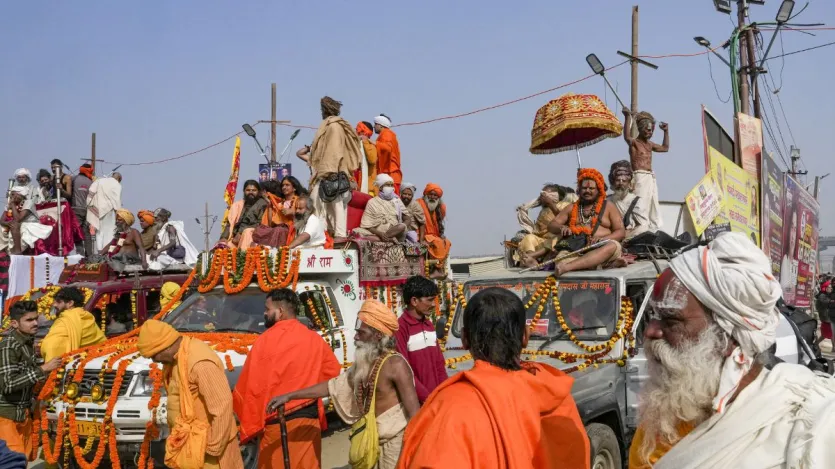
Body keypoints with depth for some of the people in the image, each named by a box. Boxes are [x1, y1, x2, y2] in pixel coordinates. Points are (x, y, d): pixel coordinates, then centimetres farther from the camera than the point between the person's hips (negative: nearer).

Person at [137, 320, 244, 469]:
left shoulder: (200, 363, -26)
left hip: (205, 442, -10)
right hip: (189, 441, 10)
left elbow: (222, 405, -27)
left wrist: (214, 448, -22)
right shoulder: (177, 357, 5)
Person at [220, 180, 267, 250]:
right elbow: (230, 223, 13)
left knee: (247, 232, -35)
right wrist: (224, 237, -5)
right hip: (236, 234, 4)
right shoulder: (238, 205, 20)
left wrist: (241, 233, -12)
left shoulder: (262, 204, 7)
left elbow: (260, 223, -5)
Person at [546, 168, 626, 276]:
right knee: (563, 255, -32)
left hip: (599, 248, -2)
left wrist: (602, 238, -12)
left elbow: (621, 232, 9)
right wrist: (561, 228, -4)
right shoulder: (572, 208, 27)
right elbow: (551, 225, 21)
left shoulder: (609, 207, 20)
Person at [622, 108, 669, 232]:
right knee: (641, 207, -19)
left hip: (651, 178, 9)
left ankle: (654, 233, 14)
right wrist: (627, 117, -34)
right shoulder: (634, 142, -3)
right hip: (640, 177, -9)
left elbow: (665, 148, 36)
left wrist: (666, 131, 31)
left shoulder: (649, 144, 21)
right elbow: (627, 136, -26)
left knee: (654, 208, 10)